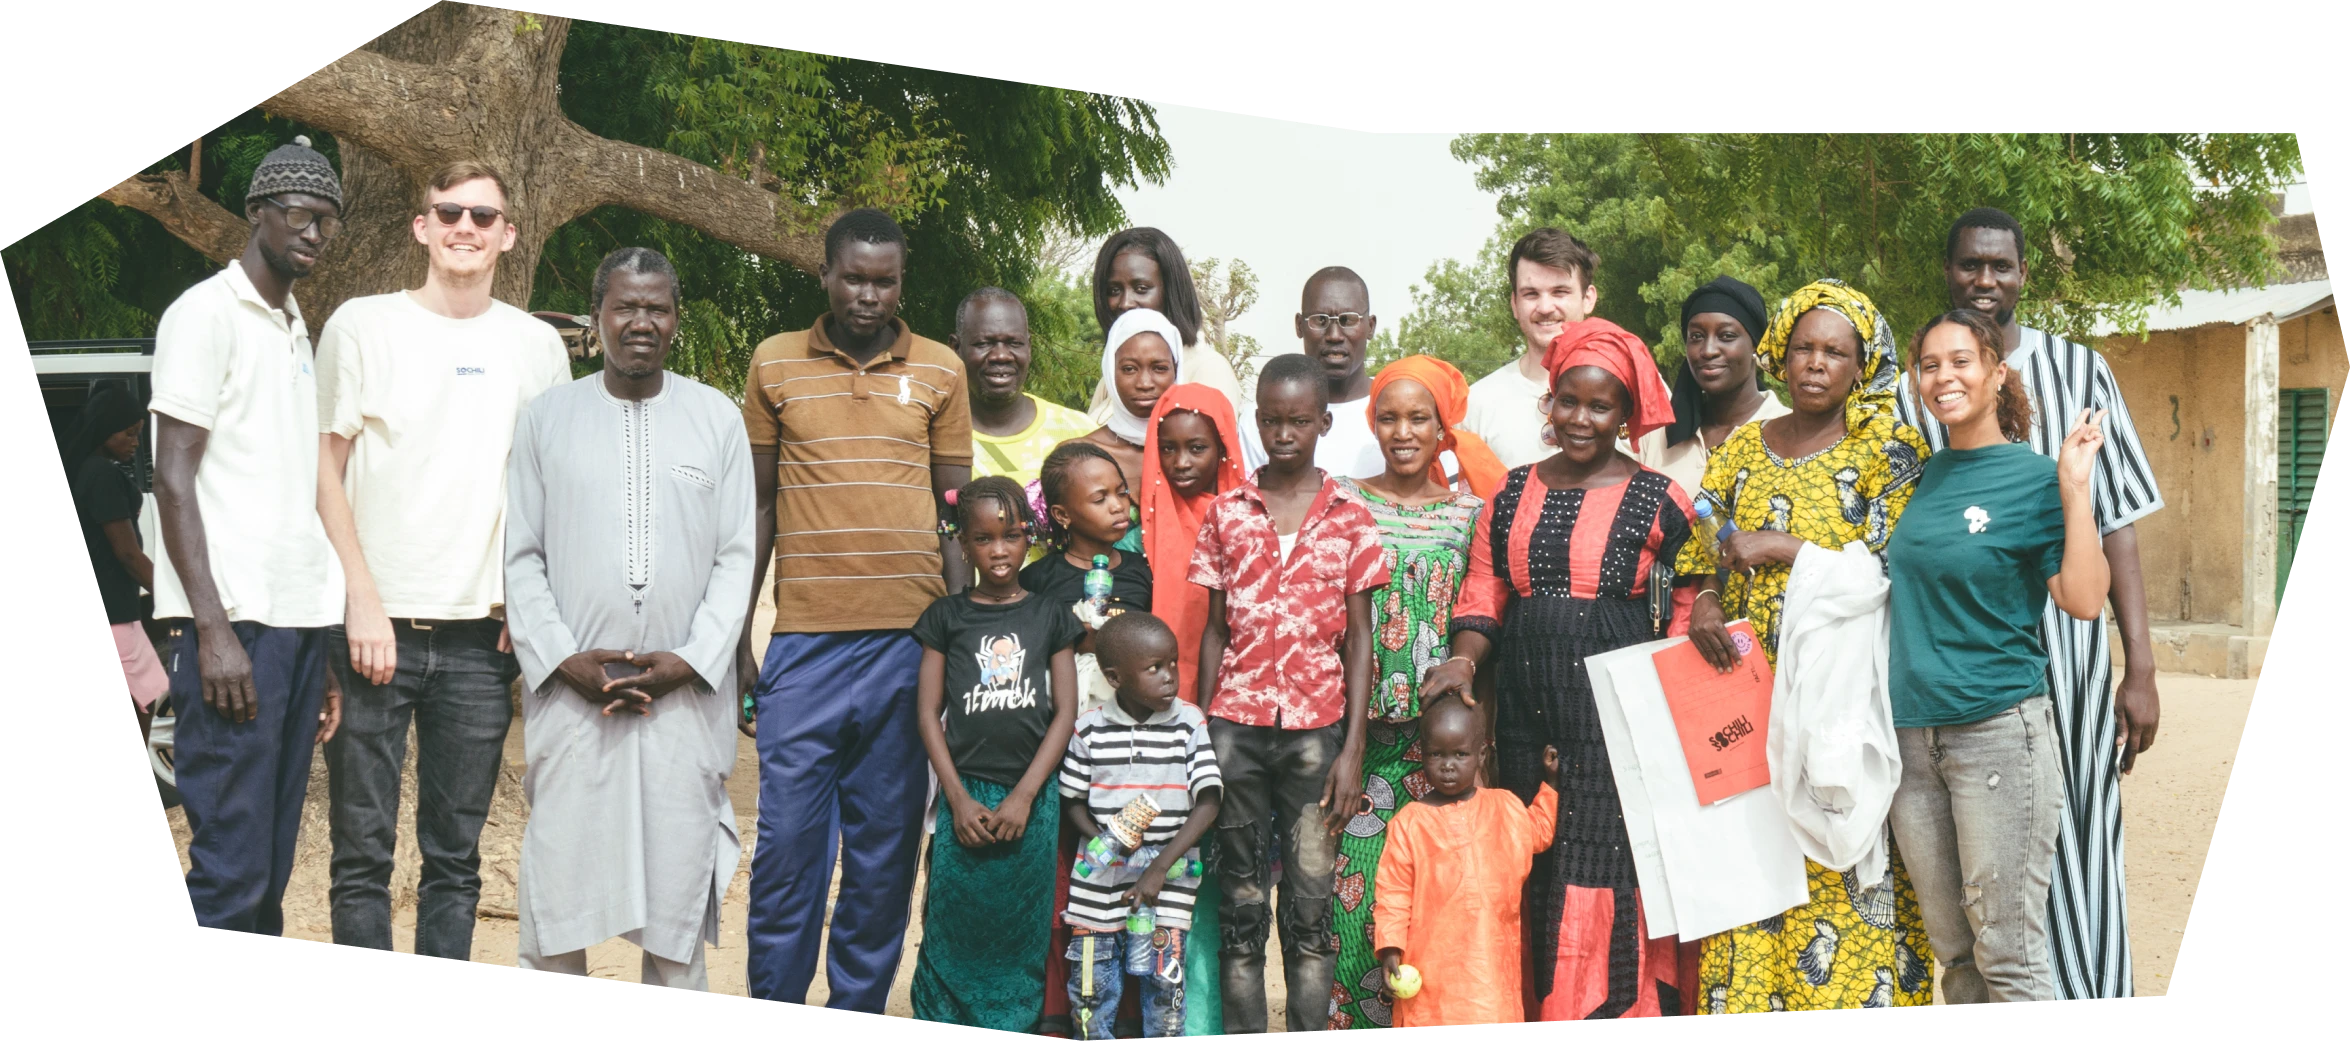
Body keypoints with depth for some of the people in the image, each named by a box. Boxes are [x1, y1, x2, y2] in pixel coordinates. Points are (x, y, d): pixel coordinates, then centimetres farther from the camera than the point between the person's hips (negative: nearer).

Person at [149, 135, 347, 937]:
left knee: (269, 871, 8)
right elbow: (173, 479, -9)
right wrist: (214, 629, -17)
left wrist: (319, 657, 16)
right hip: (235, 623, -8)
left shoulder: (295, 330, 21)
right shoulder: (207, 313, -2)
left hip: (298, 622, 8)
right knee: (230, 874, -9)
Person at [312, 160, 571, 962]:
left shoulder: (537, 346, 9)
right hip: (376, 625, -2)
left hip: (482, 634, 2)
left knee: (455, 857, 8)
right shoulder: (363, 325, 3)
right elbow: (324, 469, 2)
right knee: (363, 851, 0)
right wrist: (363, 599, -7)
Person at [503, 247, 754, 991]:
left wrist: (693, 660, -8)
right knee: (557, 873, 2)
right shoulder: (547, 417, 6)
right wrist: (562, 659, -8)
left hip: (684, 692, 0)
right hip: (570, 692, 0)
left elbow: (737, 558, 4)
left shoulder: (718, 419, 6)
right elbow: (520, 557, 4)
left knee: (680, 876, 5)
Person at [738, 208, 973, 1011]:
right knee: (787, 838, -1)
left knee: (887, 845, 6)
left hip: (910, 637, 1)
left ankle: (860, 1004, 17)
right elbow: (757, 503, 11)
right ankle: (775, 998, 12)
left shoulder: (940, 371, 8)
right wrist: (734, 627, 8)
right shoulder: (775, 363, 8)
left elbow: (956, 508, 10)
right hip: (805, 638, 0)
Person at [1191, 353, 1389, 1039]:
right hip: (1235, 725, 1)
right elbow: (1215, 629, 8)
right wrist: (1198, 736, 3)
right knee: (1240, 904, 5)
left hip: (1317, 728, -1)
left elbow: (1358, 639, 3)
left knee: (1311, 908, 1)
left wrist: (1353, 749, -4)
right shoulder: (1226, 513, 6)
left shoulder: (1351, 520, 3)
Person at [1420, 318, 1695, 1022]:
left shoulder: (1657, 501, 0)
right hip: (1525, 706, 4)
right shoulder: (1513, 493, 11)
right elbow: (1483, 593, 11)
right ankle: (1536, 1005, 15)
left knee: (1602, 869, -7)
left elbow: (1690, 601, 2)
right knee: (1530, 872, 7)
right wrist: (1465, 659, -7)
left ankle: (1609, 1008, 1)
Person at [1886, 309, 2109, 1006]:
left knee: (2009, 958, -2)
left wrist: (2074, 490, -16)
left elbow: (2084, 600, -14)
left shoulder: (2034, 477, -4)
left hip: (1998, 731, -6)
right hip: (1911, 732, 6)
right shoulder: (1924, 476, 12)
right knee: (1954, 952, 12)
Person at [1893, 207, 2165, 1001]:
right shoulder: (1914, 392, 6)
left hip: (2065, 645, -1)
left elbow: (2117, 525, 3)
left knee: (2078, 846, 1)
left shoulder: (2078, 371, 4)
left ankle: (2089, 988, 13)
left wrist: (2140, 669, -3)